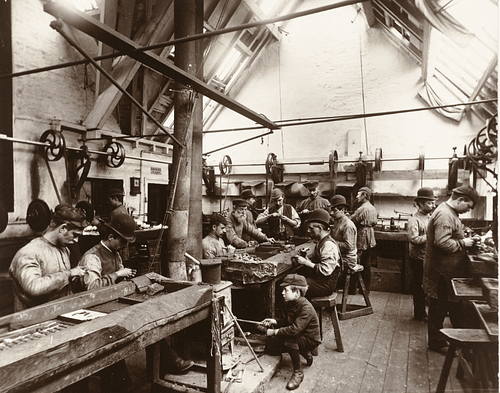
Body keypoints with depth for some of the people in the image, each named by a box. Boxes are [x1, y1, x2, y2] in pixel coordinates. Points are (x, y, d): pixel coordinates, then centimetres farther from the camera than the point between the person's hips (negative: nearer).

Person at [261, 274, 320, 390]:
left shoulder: (306, 308, -31)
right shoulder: (290, 303, -3)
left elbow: (294, 329, -39)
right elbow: (288, 321, 14)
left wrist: (275, 332, -29)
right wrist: (274, 322, -3)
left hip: (310, 340, -9)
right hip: (298, 337, 9)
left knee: (290, 339, -36)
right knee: (270, 347, 4)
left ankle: (298, 373, -14)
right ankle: (305, 353, 17)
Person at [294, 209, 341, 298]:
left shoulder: (329, 245, -20)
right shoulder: (321, 242, 11)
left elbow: (325, 270, -25)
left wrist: (306, 262, -19)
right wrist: (306, 258, -1)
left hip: (325, 284, -9)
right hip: (318, 279, 9)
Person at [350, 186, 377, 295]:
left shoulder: (362, 209, -17)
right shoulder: (373, 208, 11)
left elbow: (350, 221, -13)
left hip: (361, 241, -9)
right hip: (370, 240, 9)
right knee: (367, 266, 13)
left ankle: (353, 288, 7)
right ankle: (367, 289, 20)